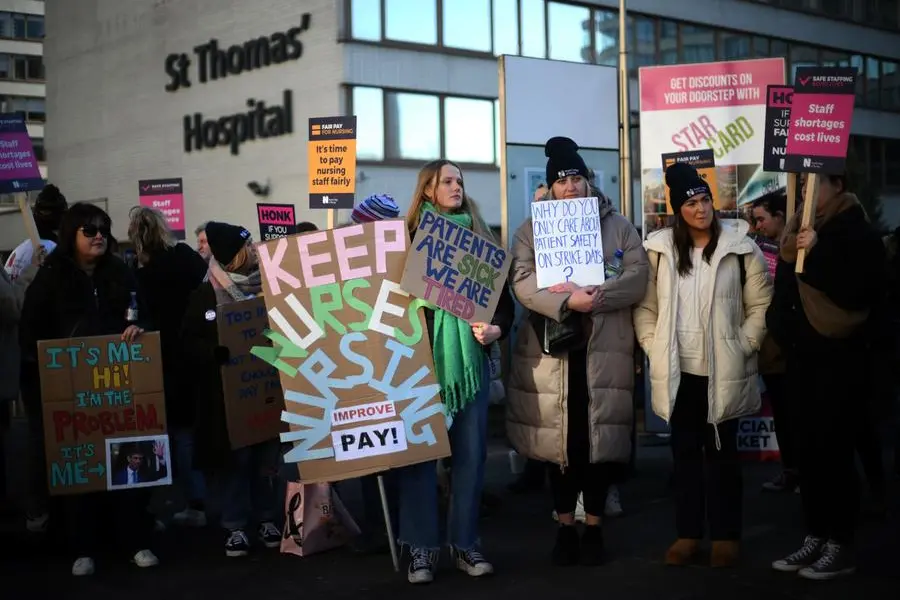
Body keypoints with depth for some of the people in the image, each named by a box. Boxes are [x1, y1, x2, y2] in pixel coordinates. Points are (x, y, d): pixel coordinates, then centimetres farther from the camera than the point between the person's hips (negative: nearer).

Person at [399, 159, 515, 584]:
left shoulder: (479, 238, 11)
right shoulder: (410, 238, 4)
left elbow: (503, 299, 10)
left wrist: (495, 329, -8)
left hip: (469, 356, 3)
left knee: (470, 451, 5)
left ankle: (464, 543, 14)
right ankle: (421, 547, 5)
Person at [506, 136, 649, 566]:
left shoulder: (618, 226, 9)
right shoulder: (531, 230, 8)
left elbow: (637, 279, -3)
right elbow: (523, 282, -7)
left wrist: (591, 295, -18)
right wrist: (567, 301, -22)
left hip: (604, 351, 0)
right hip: (552, 350, 0)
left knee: (600, 438, 3)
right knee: (560, 439, 5)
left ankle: (594, 527, 16)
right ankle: (564, 527, 16)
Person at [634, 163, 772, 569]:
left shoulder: (740, 246, -4)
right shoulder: (660, 248, 3)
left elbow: (761, 305, -2)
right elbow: (645, 306, 6)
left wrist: (742, 347, -9)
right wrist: (654, 348, -3)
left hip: (723, 372, -2)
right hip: (678, 372, 2)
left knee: (721, 453, 7)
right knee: (685, 452, 10)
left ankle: (726, 535, 17)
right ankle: (688, 533, 19)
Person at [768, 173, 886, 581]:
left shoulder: (859, 234, -6)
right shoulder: (800, 231, 13)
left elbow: (860, 292, -20)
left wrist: (817, 253, -23)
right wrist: (781, 326, 10)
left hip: (840, 358, -6)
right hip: (804, 357, 7)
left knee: (833, 449, -6)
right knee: (808, 449, 8)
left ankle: (840, 545, 2)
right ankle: (816, 537, 16)